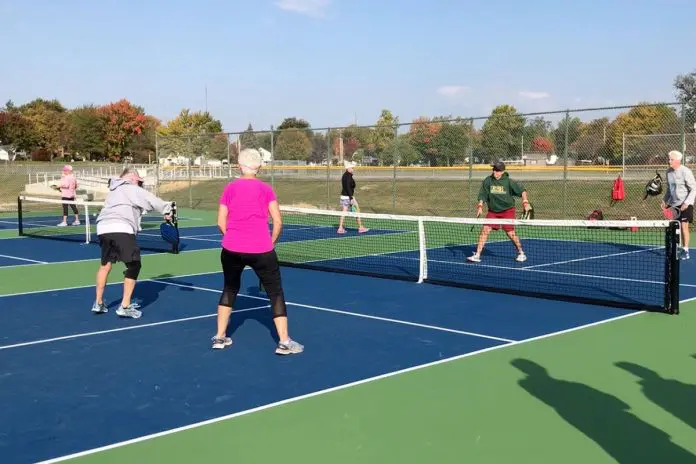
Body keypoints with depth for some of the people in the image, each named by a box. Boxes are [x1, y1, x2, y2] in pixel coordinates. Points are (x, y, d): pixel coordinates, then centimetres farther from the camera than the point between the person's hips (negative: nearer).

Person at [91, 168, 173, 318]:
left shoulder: (114, 191, 30)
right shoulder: (132, 189, 6)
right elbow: (152, 201, 0)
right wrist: (167, 210, 12)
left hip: (103, 227, 8)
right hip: (121, 229, -8)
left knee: (105, 264, 24)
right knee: (133, 266, 2)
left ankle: (98, 303, 31)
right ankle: (125, 306, 1)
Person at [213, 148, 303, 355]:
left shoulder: (229, 189, 4)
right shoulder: (266, 189, -2)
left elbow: (221, 222, 3)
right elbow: (278, 222, -7)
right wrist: (271, 243, 7)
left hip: (231, 250, 3)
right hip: (261, 251, -3)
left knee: (230, 289, 23)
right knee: (275, 292, 7)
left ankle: (220, 337, 26)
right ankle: (284, 342, 5)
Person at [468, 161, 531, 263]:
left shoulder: (509, 182, -9)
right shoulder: (488, 181, -5)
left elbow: (522, 190, -1)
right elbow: (482, 195, 0)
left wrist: (525, 202, -13)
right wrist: (480, 206, -12)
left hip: (507, 210, -2)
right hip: (493, 211, 2)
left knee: (510, 233, -5)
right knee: (485, 230, -9)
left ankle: (521, 253, 19)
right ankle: (477, 255, -6)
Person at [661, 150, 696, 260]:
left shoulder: (685, 172, -13)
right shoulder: (669, 171, 7)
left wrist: (687, 203, -19)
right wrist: (665, 200, 8)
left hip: (685, 205, -6)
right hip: (673, 204, 6)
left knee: (684, 226, -7)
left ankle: (685, 251, 1)